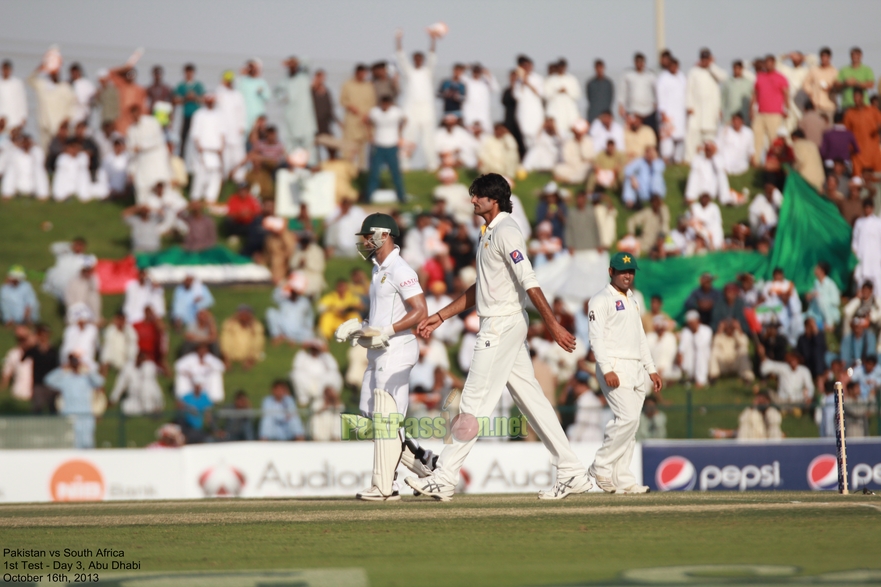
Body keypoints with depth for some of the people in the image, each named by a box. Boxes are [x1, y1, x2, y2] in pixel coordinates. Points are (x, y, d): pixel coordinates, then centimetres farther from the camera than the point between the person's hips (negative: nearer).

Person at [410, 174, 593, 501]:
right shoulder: (489, 234, 18)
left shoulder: (505, 231, -13)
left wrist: (553, 325, -27)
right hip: (498, 324, 10)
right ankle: (572, 474, 8)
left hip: (503, 324, -10)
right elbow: (480, 289, 25)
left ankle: (444, 479, -5)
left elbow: (528, 282, -22)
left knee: (474, 401, -7)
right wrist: (441, 317, 24)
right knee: (531, 400, 8)